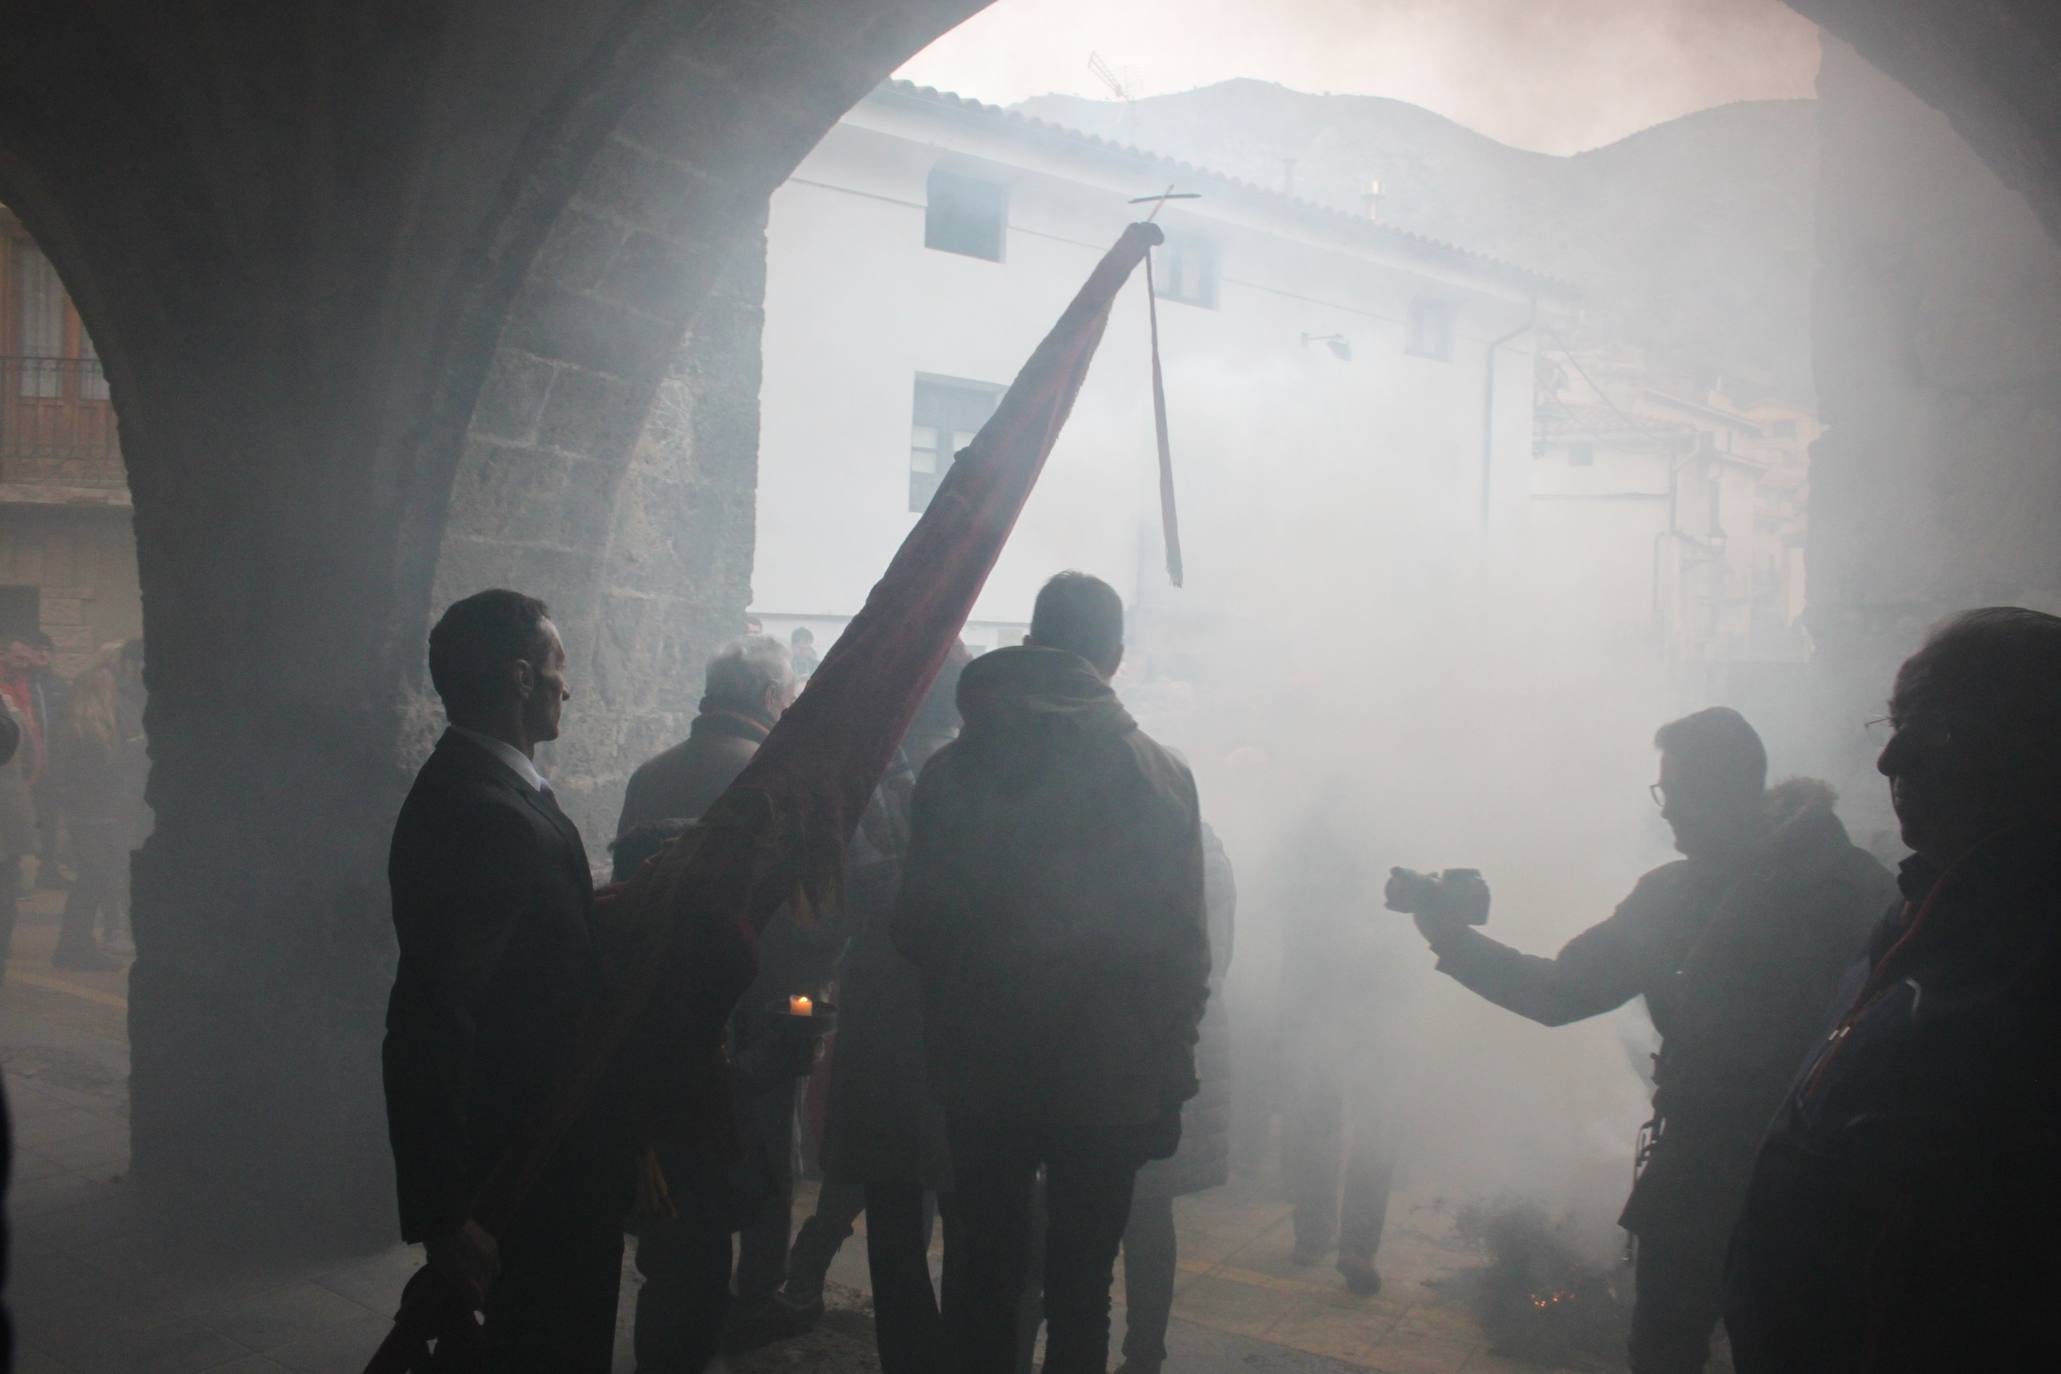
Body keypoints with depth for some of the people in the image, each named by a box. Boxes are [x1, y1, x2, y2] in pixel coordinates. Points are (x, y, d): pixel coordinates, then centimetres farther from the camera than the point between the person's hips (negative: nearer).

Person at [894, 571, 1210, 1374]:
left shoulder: (950, 767, -2)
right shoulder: (1157, 774, -9)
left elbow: (915, 926, 2)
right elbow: (1183, 945, -8)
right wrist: (1167, 1073, 1)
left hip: (980, 1074, 2)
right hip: (1105, 1075, -1)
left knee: (982, 1284, 13)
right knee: (1079, 1292, 10)